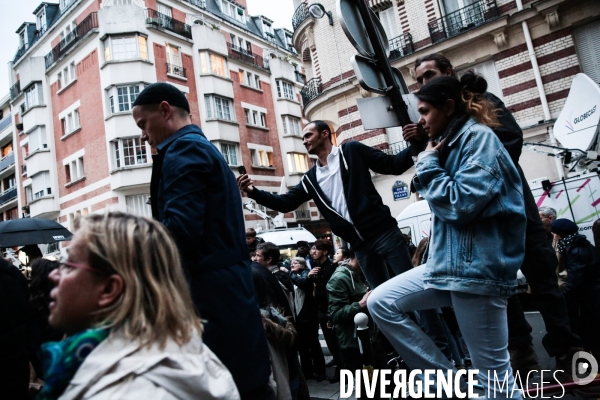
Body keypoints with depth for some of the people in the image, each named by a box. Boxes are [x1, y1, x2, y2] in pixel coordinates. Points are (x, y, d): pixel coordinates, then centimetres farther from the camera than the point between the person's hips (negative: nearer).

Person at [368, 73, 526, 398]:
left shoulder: (479, 137, -9)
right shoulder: (452, 142, 17)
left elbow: (460, 203, -20)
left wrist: (427, 164, -9)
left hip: (477, 265, -9)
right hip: (447, 261, 9)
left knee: (494, 374, 0)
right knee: (380, 302, 3)